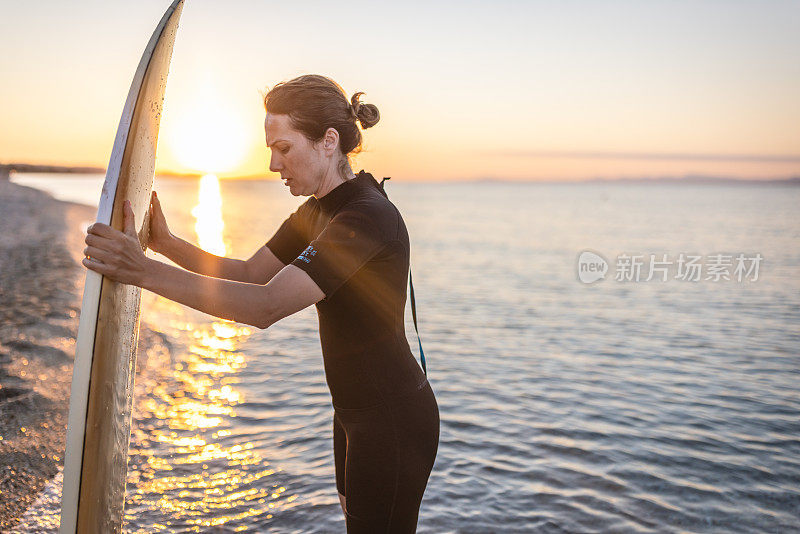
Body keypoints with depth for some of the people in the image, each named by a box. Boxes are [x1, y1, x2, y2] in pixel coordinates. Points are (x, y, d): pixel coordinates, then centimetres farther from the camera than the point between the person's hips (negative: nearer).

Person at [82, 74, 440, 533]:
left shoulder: (368, 218, -26)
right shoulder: (319, 211, 7)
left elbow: (266, 306, -34)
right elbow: (250, 274, 7)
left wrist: (145, 272, -36)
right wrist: (166, 242, -6)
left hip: (393, 424, -10)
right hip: (359, 412, 10)